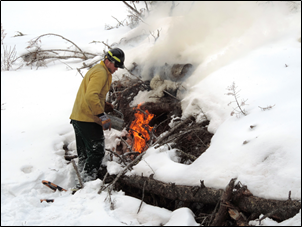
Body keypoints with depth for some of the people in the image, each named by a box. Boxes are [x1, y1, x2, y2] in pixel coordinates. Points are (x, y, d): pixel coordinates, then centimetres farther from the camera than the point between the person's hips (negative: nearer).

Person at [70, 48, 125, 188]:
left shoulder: (96, 70, 22)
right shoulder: (101, 72, -12)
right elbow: (91, 96, -26)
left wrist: (105, 105, 16)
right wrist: (102, 117, -25)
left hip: (78, 118, 10)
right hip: (89, 120, -10)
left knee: (84, 154, 14)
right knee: (97, 152, -7)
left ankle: (80, 182, 18)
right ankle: (85, 183, -8)